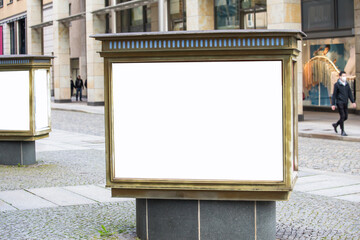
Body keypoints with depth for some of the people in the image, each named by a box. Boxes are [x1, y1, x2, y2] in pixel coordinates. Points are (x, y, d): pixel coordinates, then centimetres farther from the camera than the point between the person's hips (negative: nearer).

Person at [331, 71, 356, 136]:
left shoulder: (347, 84, 9)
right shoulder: (337, 84, -6)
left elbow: (350, 94, 11)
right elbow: (334, 95, -6)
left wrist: (353, 102, 1)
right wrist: (333, 104, -11)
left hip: (345, 103, 6)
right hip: (339, 102, -6)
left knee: (345, 117, 8)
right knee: (342, 116, -10)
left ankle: (335, 125, 31)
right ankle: (342, 131, -2)